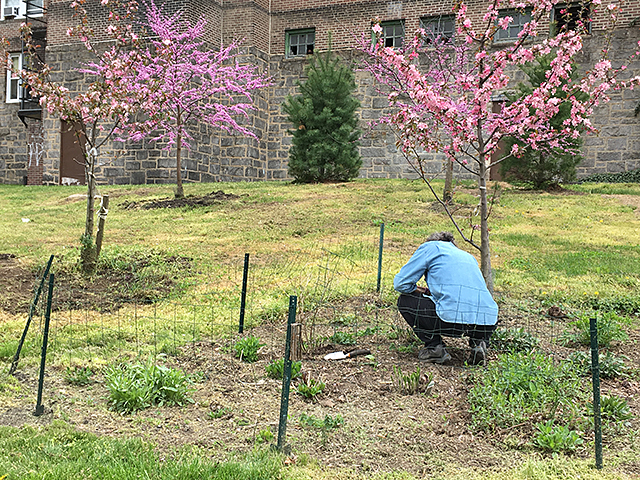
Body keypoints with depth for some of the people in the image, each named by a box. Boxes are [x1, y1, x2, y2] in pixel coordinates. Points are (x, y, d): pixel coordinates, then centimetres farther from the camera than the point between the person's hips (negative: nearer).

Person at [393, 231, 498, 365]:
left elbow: (400, 284, 10)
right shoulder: (469, 256, 33)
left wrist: (422, 292, 30)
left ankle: (434, 347, 7)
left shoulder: (430, 247, 16)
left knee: (405, 301, 16)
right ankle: (478, 341, 14)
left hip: (453, 318, -6)